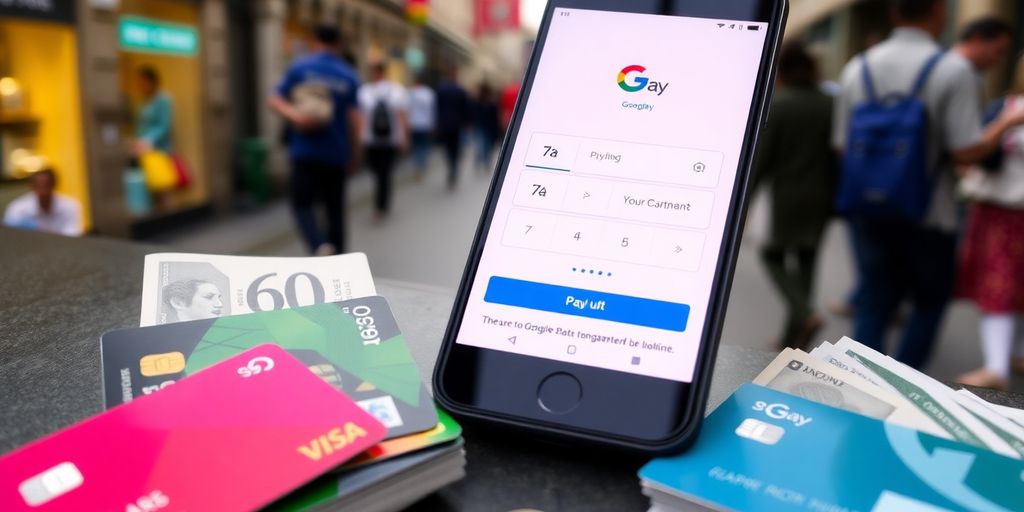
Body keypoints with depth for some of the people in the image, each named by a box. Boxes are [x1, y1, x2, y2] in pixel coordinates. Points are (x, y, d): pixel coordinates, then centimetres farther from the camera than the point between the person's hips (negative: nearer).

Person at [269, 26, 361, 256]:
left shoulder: (300, 67, 2)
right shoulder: (349, 76, 2)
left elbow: (275, 100, -5)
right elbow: (355, 118, -2)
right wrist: (353, 154, 5)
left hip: (305, 150, -1)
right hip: (336, 153, 2)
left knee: (303, 204, 3)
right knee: (335, 208, 12)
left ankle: (321, 246, -23)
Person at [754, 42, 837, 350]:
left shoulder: (776, 105, -10)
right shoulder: (829, 105, 1)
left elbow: (762, 156, -12)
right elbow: (838, 154, 4)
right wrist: (832, 198, 14)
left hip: (786, 196, -4)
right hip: (820, 198, 4)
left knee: (773, 255, 13)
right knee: (806, 261, 13)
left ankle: (805, 314, -10)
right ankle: (792, 340, 18)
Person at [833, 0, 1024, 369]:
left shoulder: (858, 68, 1)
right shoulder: (952, 70, -11)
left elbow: (842, 145, 2)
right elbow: (965, 152, -15)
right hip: (928, 215, -3)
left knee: (873, 304, 11)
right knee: (930, 302, 16)